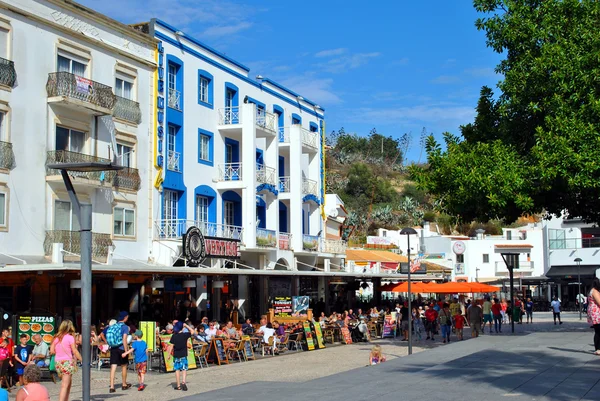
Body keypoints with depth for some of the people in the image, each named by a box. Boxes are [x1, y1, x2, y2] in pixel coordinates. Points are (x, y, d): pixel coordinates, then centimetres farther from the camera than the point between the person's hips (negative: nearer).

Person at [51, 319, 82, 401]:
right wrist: (82, 359, -3)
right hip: (67, 362, -6)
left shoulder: (56, 338, 7)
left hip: (58, 362, 6)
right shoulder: (70, 337, -9)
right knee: (65, 385, -6)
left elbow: (52, 351, 6)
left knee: (68, 383, 19)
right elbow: (74, 351, -10)